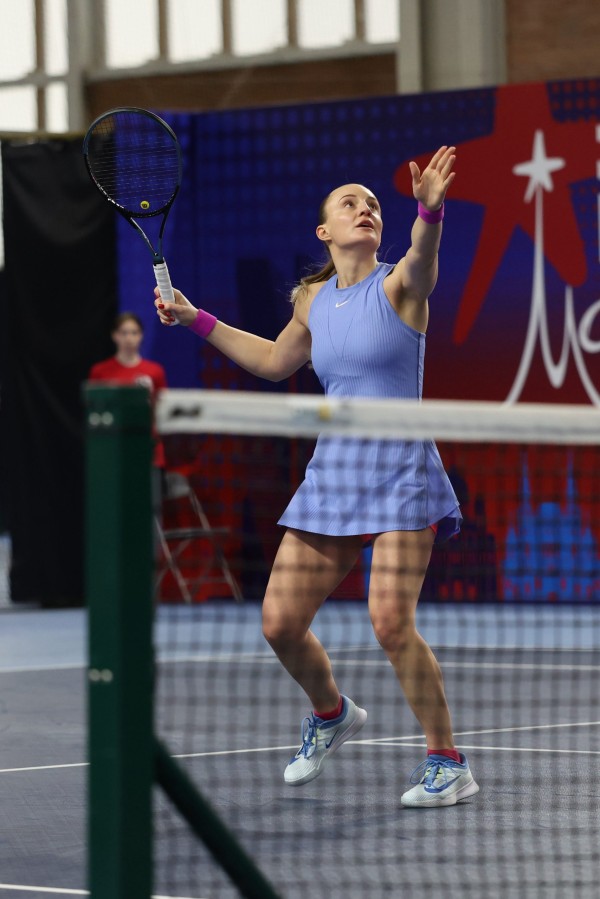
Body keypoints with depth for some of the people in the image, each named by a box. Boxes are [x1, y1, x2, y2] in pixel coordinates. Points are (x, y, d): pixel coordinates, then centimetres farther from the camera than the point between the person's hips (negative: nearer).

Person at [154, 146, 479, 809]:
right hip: (332, 472, 6)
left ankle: (448, 764, -5)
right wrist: (196, 320, 25)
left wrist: (430, 209, -51)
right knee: (280, 623, 1)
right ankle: (331, 715, 32)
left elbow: (422, 260, -30)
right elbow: (275, 362, 28)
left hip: (401, 472, -6)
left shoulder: (397, 285, -5)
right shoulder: (313, 301, 11)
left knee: (389, 619, -20)